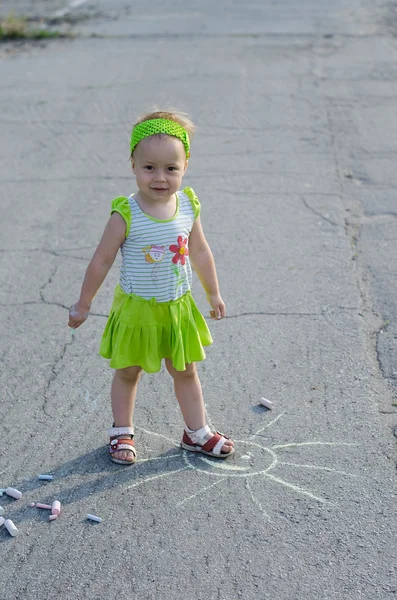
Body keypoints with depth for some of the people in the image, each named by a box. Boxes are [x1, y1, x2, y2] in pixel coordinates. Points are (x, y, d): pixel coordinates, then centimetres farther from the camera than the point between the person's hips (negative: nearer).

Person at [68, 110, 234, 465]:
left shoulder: (188, 206, -9)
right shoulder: (126, 214, -21)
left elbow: (200, 252, 6)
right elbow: (102, 261, -11)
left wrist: (214, 293, 14)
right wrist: (83, 304, -3)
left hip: (178, 307, 4)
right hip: (136, 309, -3)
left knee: (186, 371, 17)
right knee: (128, 372, 14)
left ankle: (196, 432, 34)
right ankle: (122, 432, 34)